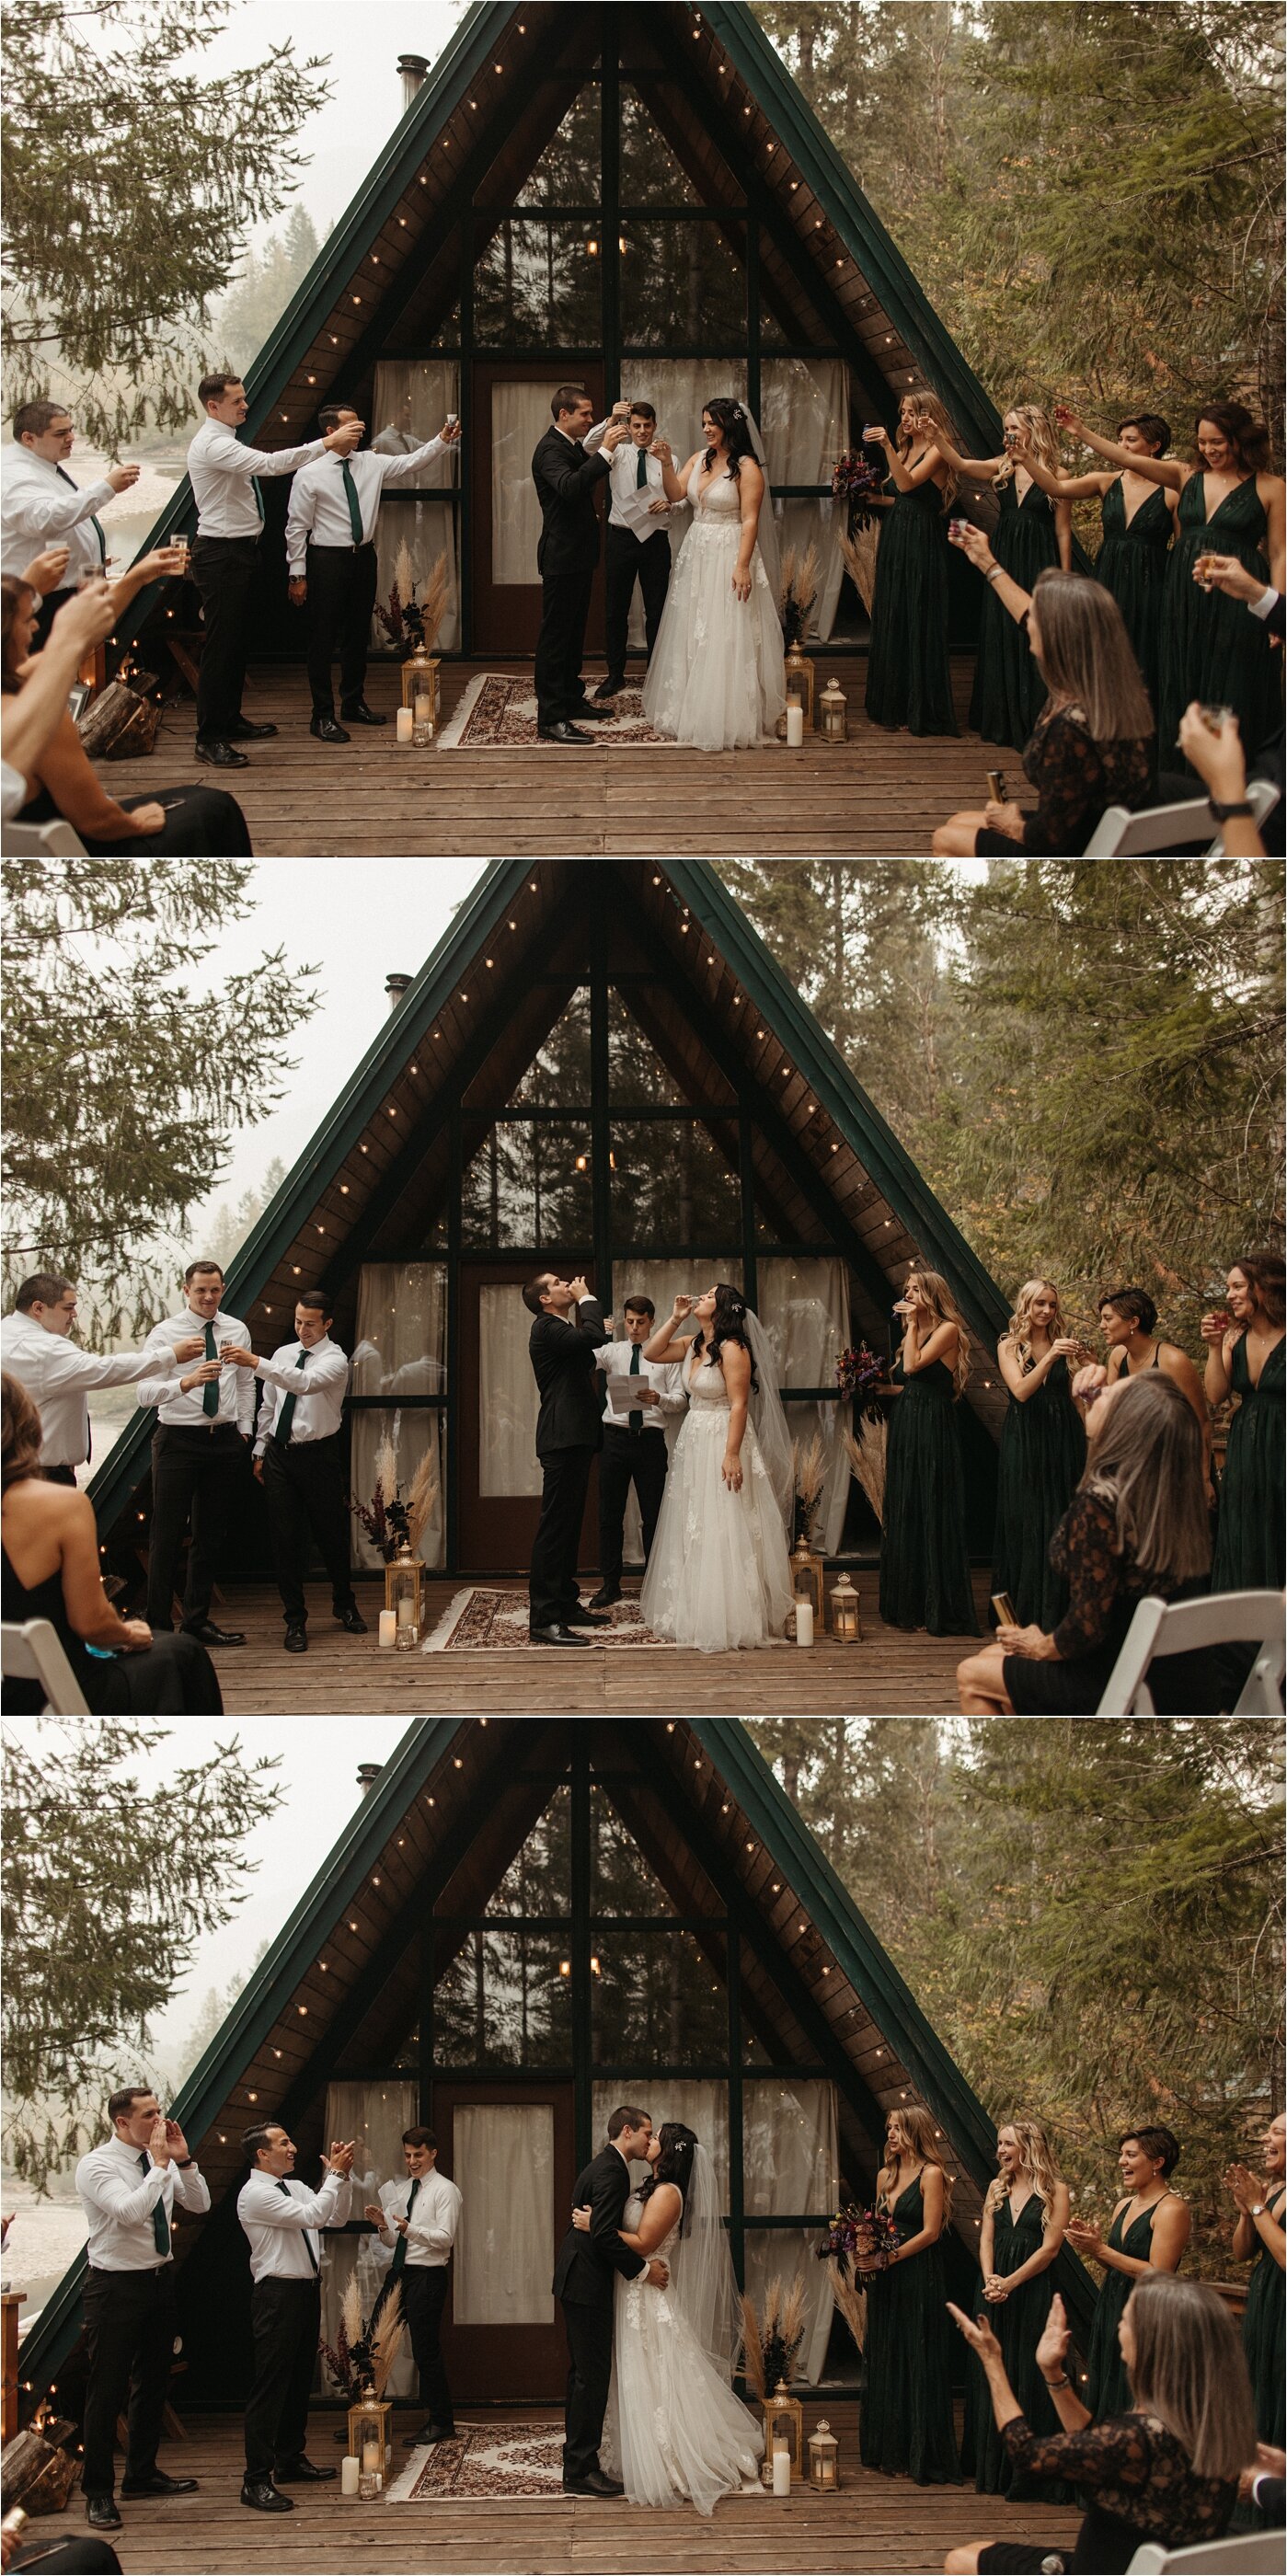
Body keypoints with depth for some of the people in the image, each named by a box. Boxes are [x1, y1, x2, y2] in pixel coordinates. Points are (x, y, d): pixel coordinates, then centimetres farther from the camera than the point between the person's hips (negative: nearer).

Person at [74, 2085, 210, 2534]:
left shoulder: (159, 2161, 4)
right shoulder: (97, 2166, -16)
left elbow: (199, 2205, 7)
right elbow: (130, 2211, -30)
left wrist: (184, 2161, -7)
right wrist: (160, 2165, -25)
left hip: (159, 2279, 7)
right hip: (116, 2286, -7)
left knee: (153, 2381, 17)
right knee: (107, 2391, -3)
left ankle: (142, 2473, 33)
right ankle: (98, 2492, 5)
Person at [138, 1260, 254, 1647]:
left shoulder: (236, 1331, 9)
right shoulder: (165, 1333, -6)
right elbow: (145, 1391, -15)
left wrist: (244, 1430, 11)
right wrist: (187, 1382, -32)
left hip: (226, 1441, 4)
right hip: (178, 1439, -4)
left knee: (211, 1536, 10)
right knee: (168, 1535, -4)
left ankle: (197, 1619, 19)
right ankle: (158, 1625, -1)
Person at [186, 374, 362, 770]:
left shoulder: (225, 443, 15)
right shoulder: (212, 445, -20)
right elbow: (269, 463, -31)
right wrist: (327, 443, -32)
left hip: (240, 551, 11)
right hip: (221, 554, -11)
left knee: (238, 641, 18)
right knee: (220, 645, -9)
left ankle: (231, 721, 29)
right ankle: (210, 738, -7)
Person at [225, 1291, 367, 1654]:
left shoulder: (334, 1360, -10)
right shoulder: (283, 1354, 8)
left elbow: (304, 1383, -31)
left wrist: (255, 1363, -39)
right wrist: (260, 1451, 10)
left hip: (318, 1457, -4)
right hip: (279, 1455, 4)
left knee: (330, 1535, 7)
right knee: (285, 1539, 2)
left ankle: (345, 1606, 29)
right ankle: (295, 1621, 7)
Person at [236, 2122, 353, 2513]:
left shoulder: (295, 2188, 15)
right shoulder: (255, 2194, -14)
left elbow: (336, 2218, 15)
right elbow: (312, 2217, -22)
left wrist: (340, 2176, 3)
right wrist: (336, 2175, -15)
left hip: (306, 2290, 9)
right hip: (278, 2294, -9)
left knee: (299, 2380, 17)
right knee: (271, 2386, -11)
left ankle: (290, 2462, 29)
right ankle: (257, 2481, -12)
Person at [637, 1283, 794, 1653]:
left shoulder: (732, 1349, -15)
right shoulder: (692, 1344, 9)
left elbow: (739, 1404, -20)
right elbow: (651, 1353, 16)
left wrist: (732, 1455, -26)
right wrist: (675, 1319, 5)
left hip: (722, 1443, -9)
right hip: (693, 1442, 9)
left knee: (721, 1532, -7)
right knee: (692, 1531, 12)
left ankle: (728, 1620, -3)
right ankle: (694, 1612, 20)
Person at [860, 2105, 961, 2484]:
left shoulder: (931, 2175, -8)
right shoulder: (885, 2175, 14)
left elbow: (930, 2232, -14)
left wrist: (890, 2257, -18)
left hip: (919, 2278, -8)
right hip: (885, 2283, 8)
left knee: (919, 2364, -4)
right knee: (885, 2363, 10)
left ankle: (922, 2458, -1)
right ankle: (889, 2451, 18)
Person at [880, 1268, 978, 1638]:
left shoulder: (947, 1330, -6)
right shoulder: (913, 1333, 18)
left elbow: (914, 1365, -17)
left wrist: (914, 1323, -11)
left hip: (933, 1429, -9)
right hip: (906, 1430, 9)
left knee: (934, 1516, -7)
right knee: (906, 1516, 8)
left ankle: (943, 1611, -5)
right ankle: (911, 1606, 13)